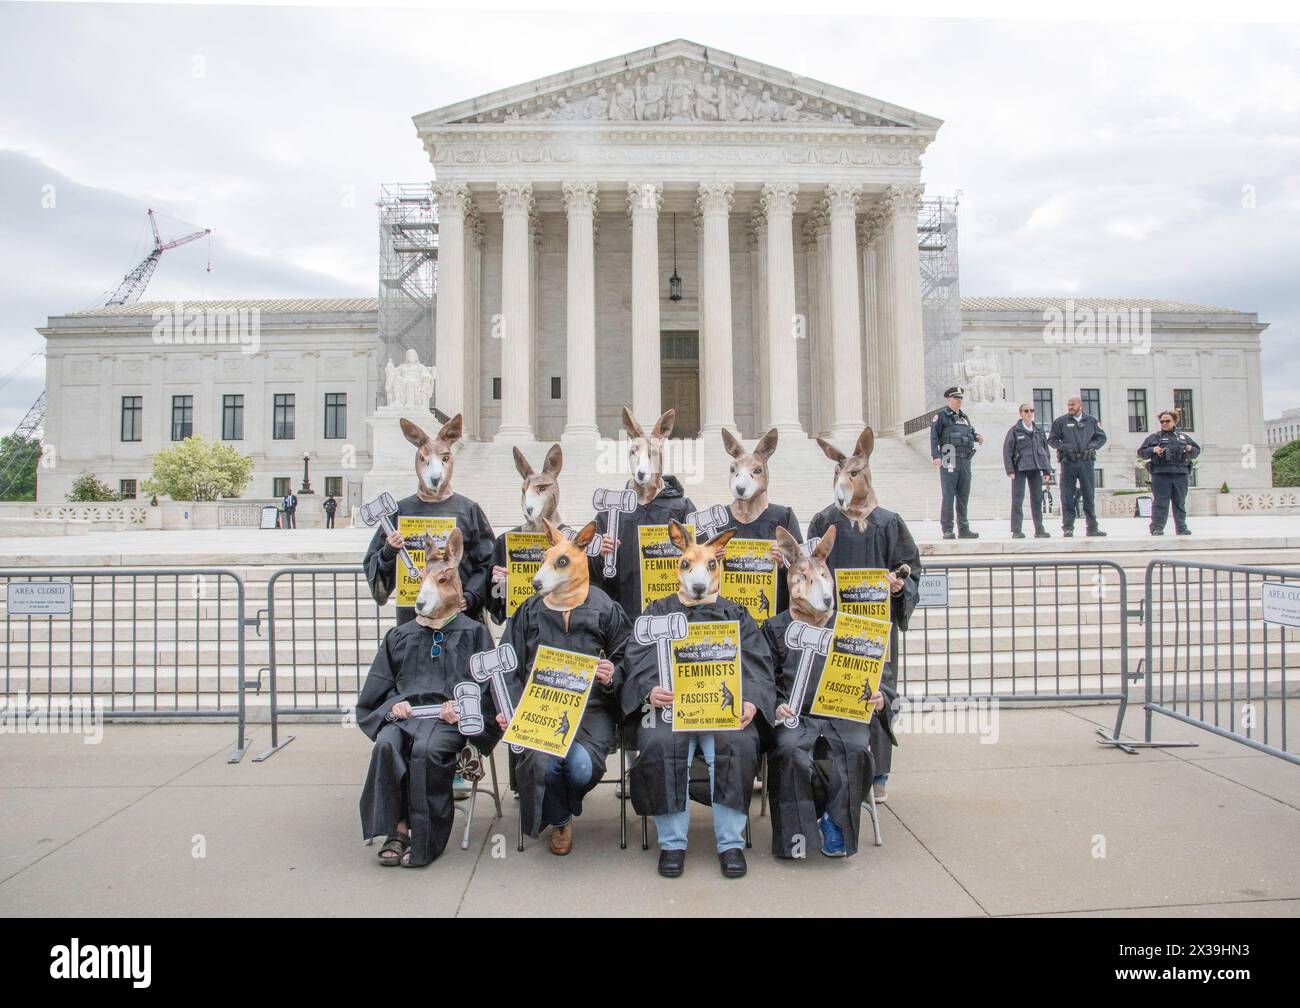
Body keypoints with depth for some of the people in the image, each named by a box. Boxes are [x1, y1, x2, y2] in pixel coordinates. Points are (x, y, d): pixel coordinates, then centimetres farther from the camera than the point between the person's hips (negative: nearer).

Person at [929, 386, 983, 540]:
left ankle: (963, 529, 14)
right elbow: (934, 436, -7)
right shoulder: (941, 415, 0)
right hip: (949, 461, -7)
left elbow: (971, 433, 28)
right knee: (948, 496, -7)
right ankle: (947, 530, -4)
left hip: (965, 460, 7)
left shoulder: (964, 417, 20)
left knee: (963, 496, 9)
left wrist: (977, 437, 4)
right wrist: (935, 455, -18)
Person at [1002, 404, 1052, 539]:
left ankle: (1039, 530, 11)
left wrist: (1047, 470, 10)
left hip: (1035, 468, 4)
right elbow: (1006, 451, -3)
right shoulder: (1014, 431, 1)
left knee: (1037, 499, 6)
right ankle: (1016, 530, -3)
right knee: (1017, 499, -5)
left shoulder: (1039, 431, 15)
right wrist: (1010, 470, -11)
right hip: (1020, 469, -4)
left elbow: (1046, 451, 17)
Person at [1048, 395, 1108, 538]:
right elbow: (1051, 440, 6)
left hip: (1087, 462, 2)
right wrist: (1063, 447, -11)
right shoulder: (1060, 421, 5)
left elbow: (1102, 437, 15)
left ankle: (1092, 527, 11)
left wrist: (1093, 445, -5)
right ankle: (1067, 527, 2)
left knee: (1089, 496, 5)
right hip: (1068, 462, -1)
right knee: (1067, 496, -2)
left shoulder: (1092, 420, 10)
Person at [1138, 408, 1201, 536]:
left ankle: (1182, 528, 12)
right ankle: (1157, 527, -4)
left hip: (1181, 474, 3)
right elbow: (1141, 452, 6)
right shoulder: (1154, 438, 10)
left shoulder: (1183, 436, 17)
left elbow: (1197, 450, 21)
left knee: (1180, 502, 7)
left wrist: (1191, 449, -2)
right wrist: (1152, 450, -12)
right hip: (1161, 474, -2)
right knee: (1160, 502, -5)